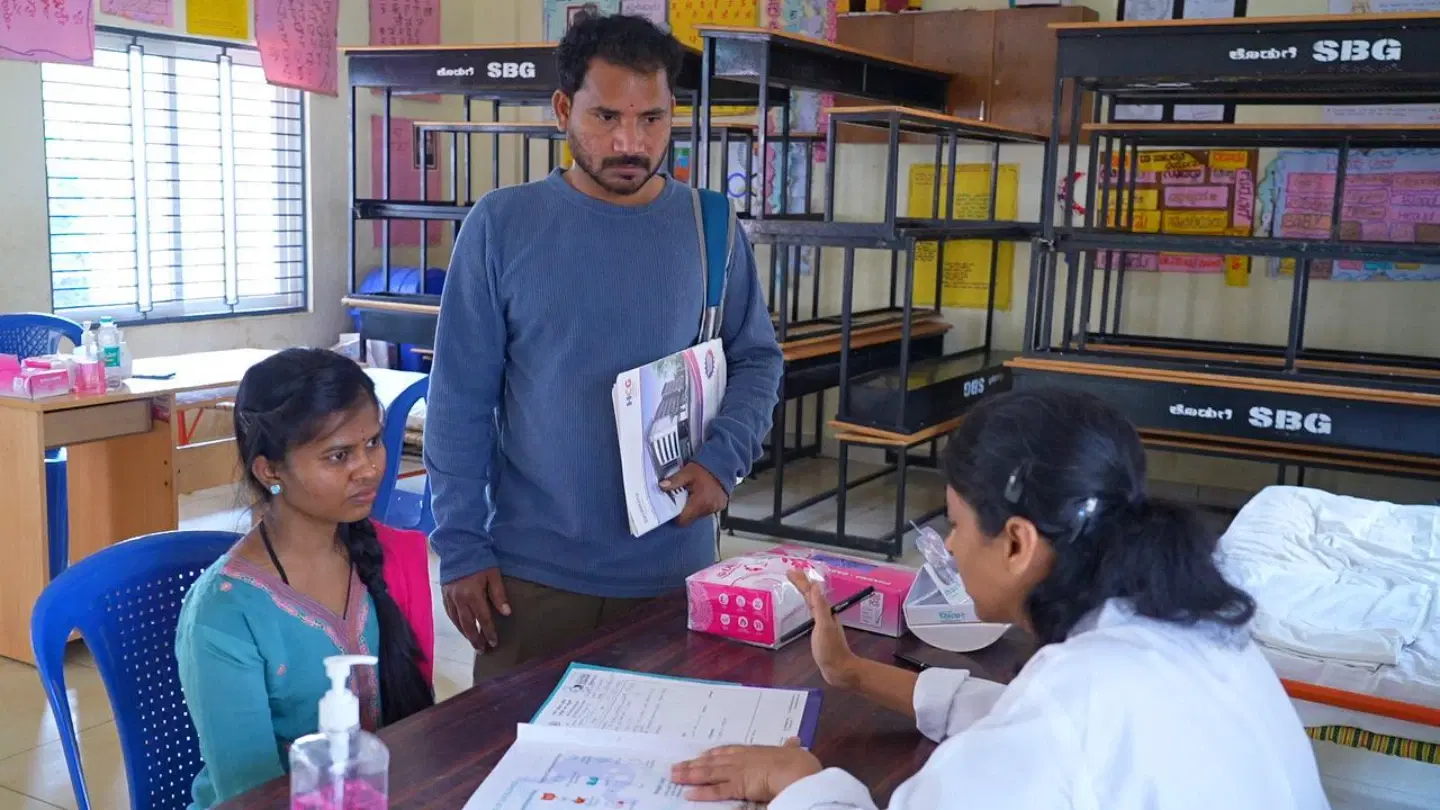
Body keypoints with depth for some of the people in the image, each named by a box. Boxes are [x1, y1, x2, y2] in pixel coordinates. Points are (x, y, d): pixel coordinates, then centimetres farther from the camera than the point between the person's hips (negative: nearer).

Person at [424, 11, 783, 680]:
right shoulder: (501, 225, -5)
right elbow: (459, 400, -3)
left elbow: (757, 360, 8)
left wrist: (723, 458, -10)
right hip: (529, 571, -1)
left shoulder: (709, 227, 0)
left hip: (675, 568, 1)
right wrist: (460, 547, -6)